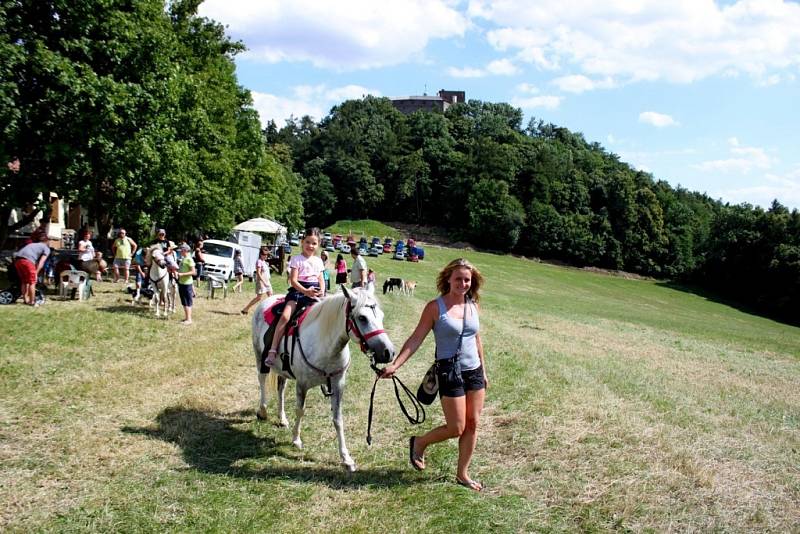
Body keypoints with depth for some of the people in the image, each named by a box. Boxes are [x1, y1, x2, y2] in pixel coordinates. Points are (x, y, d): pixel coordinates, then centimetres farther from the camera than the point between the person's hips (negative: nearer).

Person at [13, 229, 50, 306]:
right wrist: (36, 273, -2)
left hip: (17, 259, 7)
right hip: (27, 260, -7)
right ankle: (32, 302, 10)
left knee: (24, 281, 22)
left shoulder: (32, 244, 36)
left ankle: (25, 299, 32)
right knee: (32, 282, 6)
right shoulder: (46, 248, 16)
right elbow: (41, 262, 1)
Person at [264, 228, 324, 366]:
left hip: (314, 292, 4)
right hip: (298, 290, -4)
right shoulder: (297, 259, 1)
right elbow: (293, 281, -7)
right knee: (285, 316, -25)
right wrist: (306, 291, -21)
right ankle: (272, 351, -24)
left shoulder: (318, 261, 16)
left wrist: (322, 291, -3)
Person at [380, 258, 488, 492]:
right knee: (456, 428, -2)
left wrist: (483, 371, 20)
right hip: (450, 373, -5)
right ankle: (419, 443, 25)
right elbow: (416, 339, -12)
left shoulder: (473, 306, 5)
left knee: (472, 426, 9)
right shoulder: (435, 307, -10)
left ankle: (462, 474, 25)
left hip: (474, 371, 6)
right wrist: (395, 365, -20)